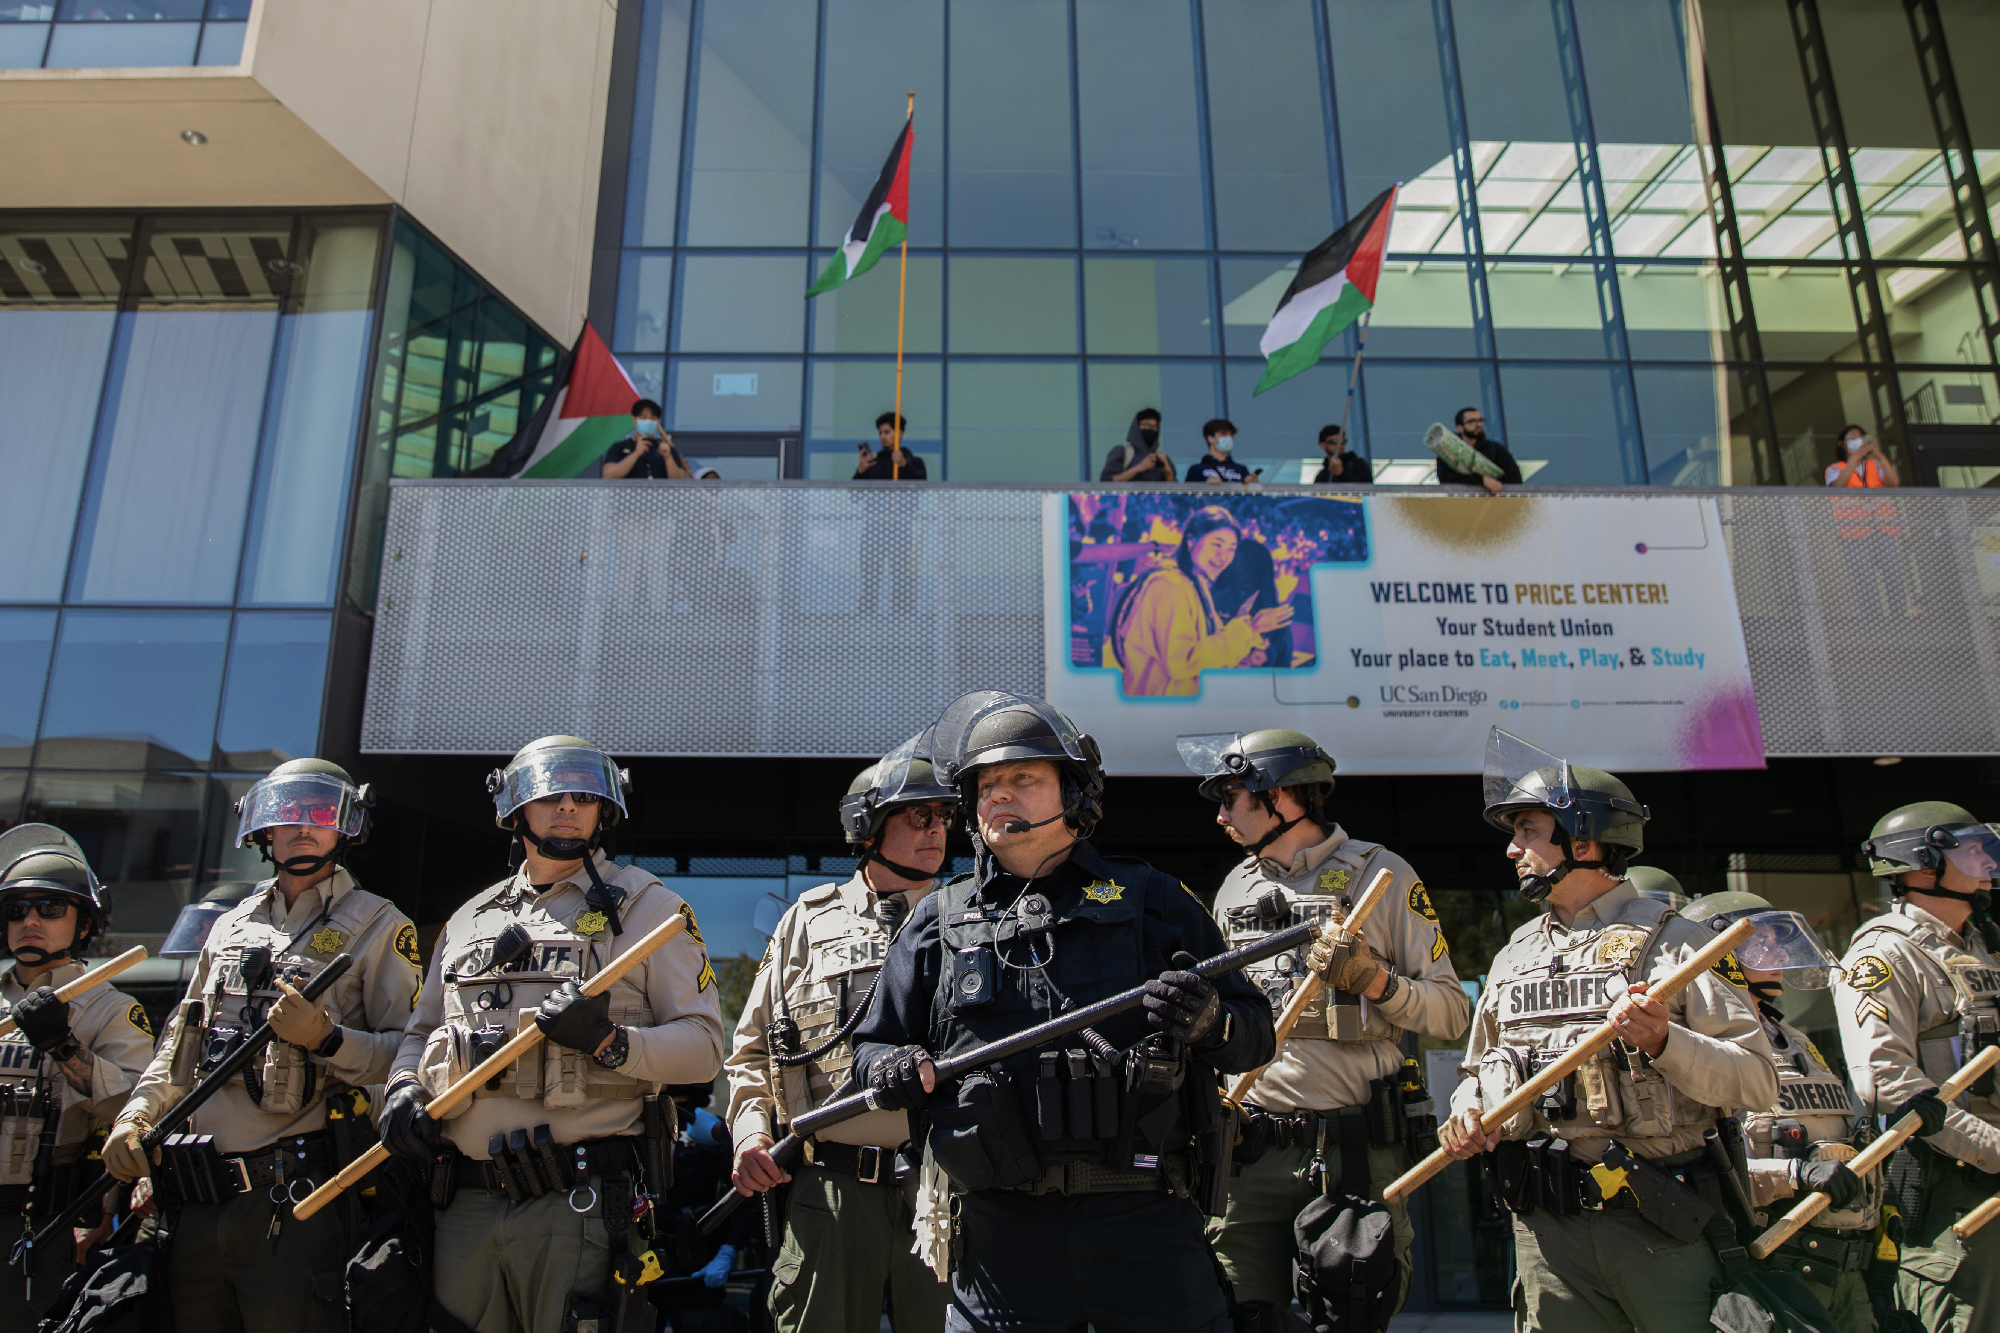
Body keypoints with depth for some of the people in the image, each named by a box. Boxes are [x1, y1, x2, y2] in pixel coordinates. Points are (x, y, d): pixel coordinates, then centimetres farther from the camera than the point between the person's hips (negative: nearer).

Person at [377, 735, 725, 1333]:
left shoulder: (646, 906, 3)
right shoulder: (470, 919, 18)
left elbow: (702, 1044, -4)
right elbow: (421, 1032, 26)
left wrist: (608, 1040, -20)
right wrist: (402, 1090, 4)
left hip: (579, 1202, -4)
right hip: (465, 1202, 4)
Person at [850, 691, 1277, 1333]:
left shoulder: (1152, 900, 8)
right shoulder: (938, 920, 12)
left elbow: (1257, 1036, 8)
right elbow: (871, 1046, 17)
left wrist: (1210, 1023, -15)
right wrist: (891, 1067, -6)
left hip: (1144, 1227, -1)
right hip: (1000, 1234, 1)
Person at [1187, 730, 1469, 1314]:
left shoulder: (1380, 872, 0)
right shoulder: (1236, 887, 15)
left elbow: (1452, 1014, -1)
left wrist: (1374, 979, -17)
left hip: (1357, 1154, -4)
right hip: (1252, 1153, 4)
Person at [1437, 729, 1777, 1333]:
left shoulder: (1675, 941, -2)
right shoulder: (1513, 957, 14)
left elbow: (1757, 1079, -7)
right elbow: (1481, 1072, 21)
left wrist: (1665, 1042, -23)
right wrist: (1466, 1114, 0)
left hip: (1661, 1221, -4)